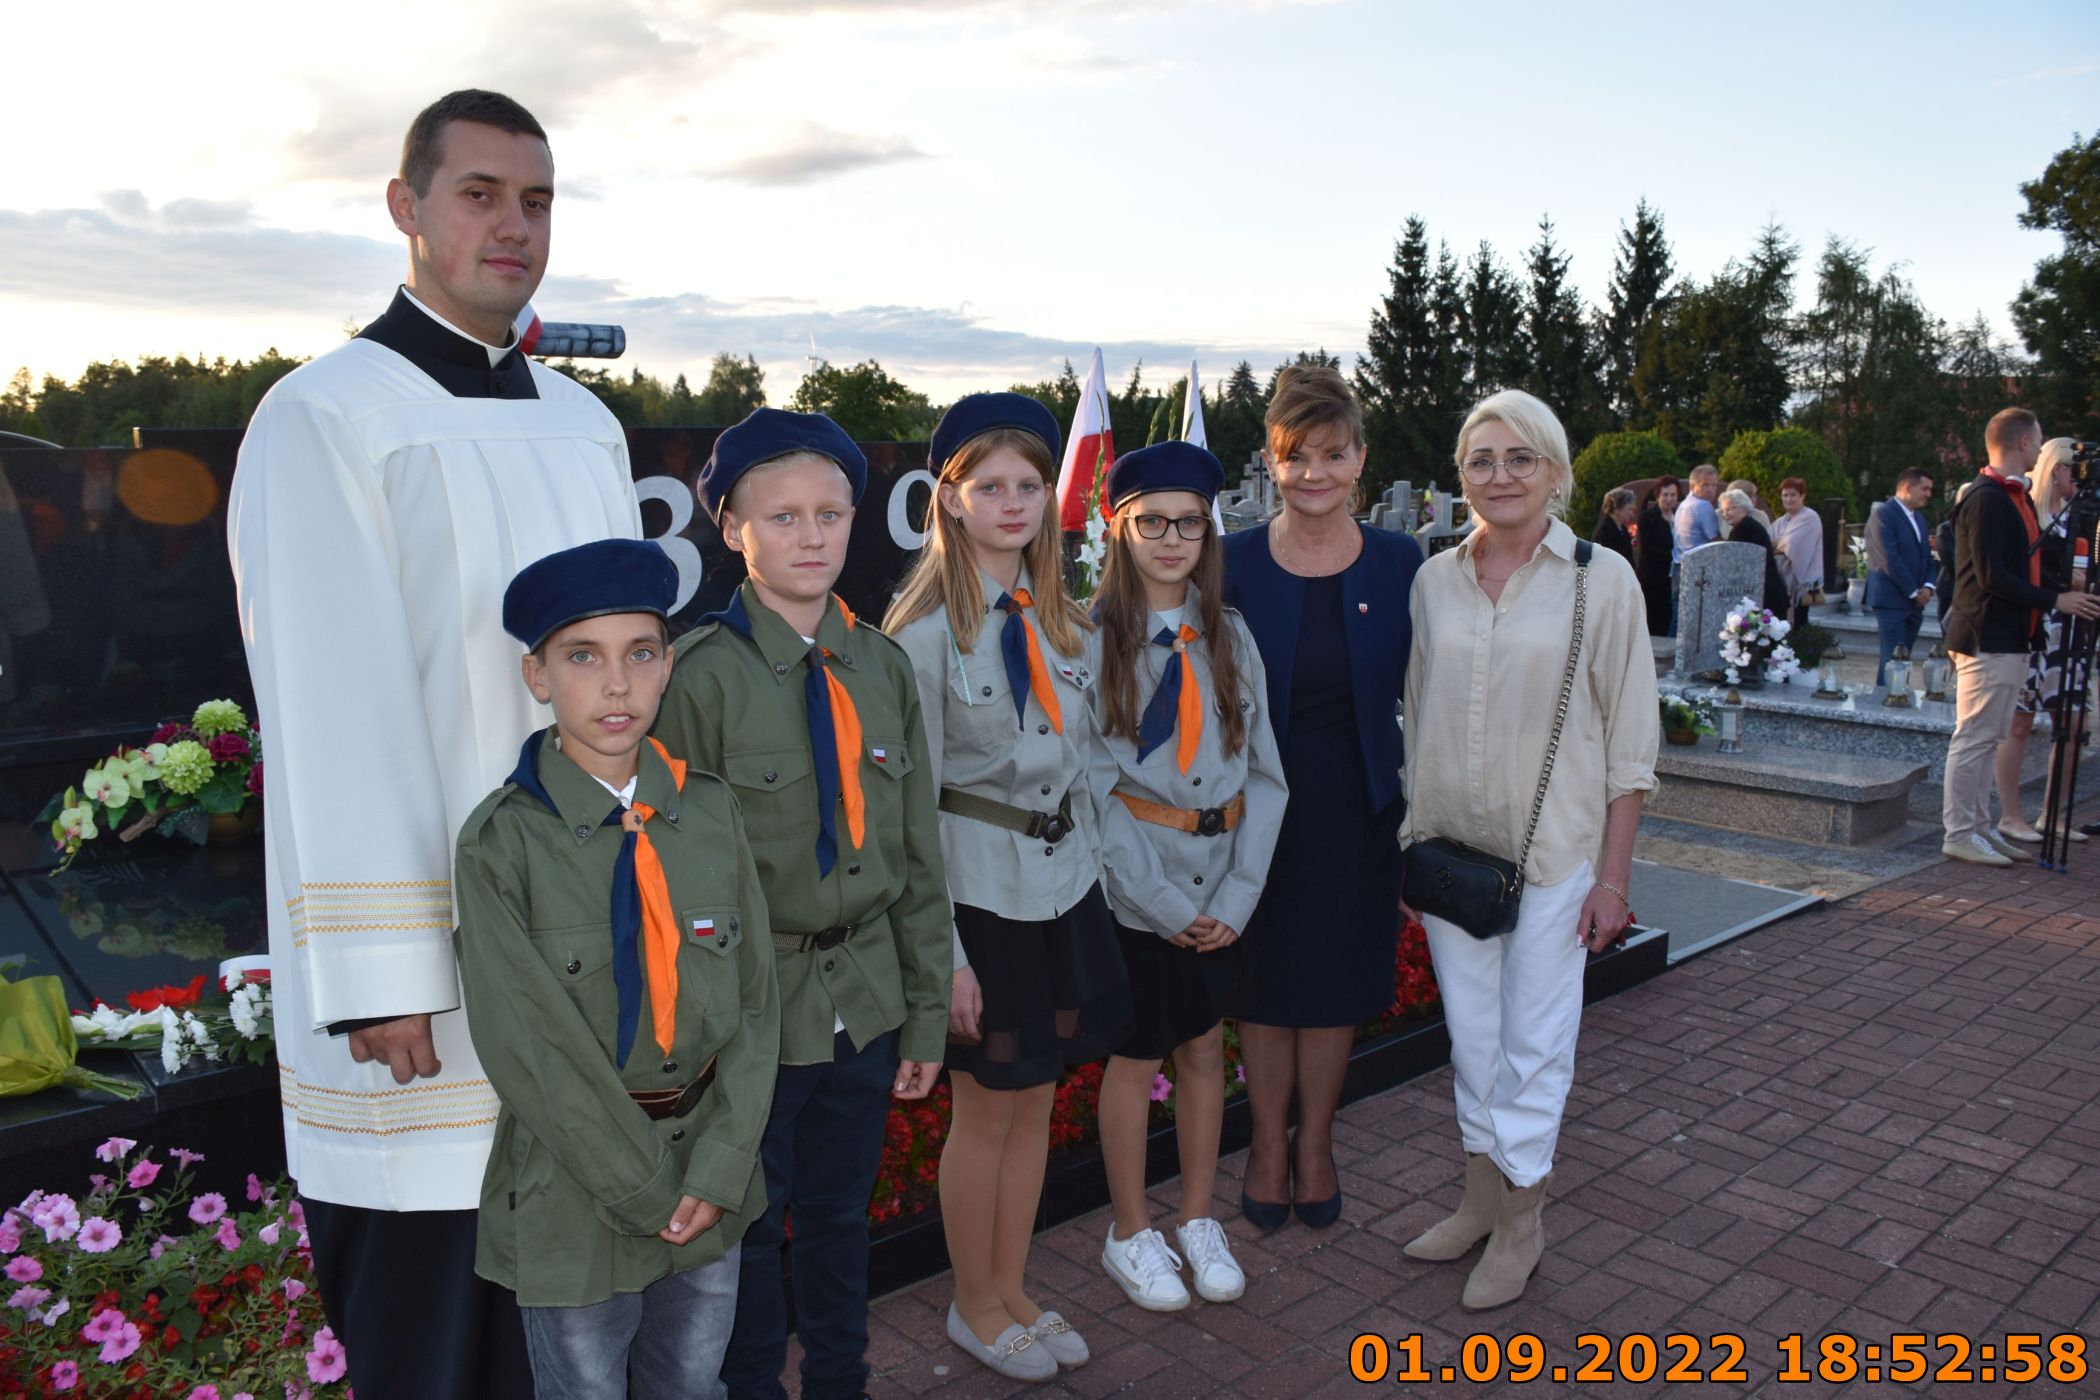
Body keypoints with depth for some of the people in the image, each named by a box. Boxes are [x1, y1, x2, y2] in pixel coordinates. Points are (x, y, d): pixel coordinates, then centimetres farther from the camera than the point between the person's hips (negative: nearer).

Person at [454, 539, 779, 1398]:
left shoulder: (709, 811, -5)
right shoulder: (501, 842, -14)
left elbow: (754, 1002, -2)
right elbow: (528, 1047, -14)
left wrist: (717, 1172, -9)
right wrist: (645, 1192, -12)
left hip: (708, 1175, 3)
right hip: (576, 1188, -3)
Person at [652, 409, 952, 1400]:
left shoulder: (882, 667, 1)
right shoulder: (703, 676, -13)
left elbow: (918, 853, 6)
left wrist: (927, 1012, 7)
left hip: (865, 1001, 4)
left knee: (840, 1216, 21)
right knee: (749, 1227, 14)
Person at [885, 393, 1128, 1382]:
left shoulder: (1065, 622, 5)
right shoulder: (925, 629, -13)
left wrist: (1089, 865, 9)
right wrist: (943, 951, -13)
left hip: (1065, 879, 6)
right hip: (981, 886, -6)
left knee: (1037, 1099, 16)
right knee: (985, 1109, 9)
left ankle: (1011, 1291, 35)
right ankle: (975, 1309, 31)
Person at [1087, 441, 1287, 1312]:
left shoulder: (1228, 636, 5)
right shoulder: (1093, 637, -8)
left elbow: (1263, 771, 4)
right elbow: (1093, 783, -10)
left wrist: (1238, 895, -5)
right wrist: (1163, 901, -12)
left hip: (1220, 888, 4)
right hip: (1134, 887, -4)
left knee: (1203, 1048, 14)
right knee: (1136, 1056, 8)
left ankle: (1198, 1220, 32)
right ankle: (1130, 1234, 26)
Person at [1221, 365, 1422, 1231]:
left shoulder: (1398, 564, -2)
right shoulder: (1235, 562, -6)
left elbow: (1418, 691, 3)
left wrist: (1416, 804, -2)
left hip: (1357, 809, 1)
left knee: (1336, 982, 13)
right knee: (1264, 982, 11)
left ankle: (1315, 1144, 33)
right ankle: (1269, 1143, 31)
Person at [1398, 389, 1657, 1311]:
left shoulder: (1601, 579, -7)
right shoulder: (1434, 580, 4)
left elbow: (1631, 740, -5)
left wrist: (1612, 876, -8)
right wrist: (1411, 838, 9)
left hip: (1551, 851, -3)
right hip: (1450, 844, 4)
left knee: (1533, 1041, 6)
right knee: (1470, 1033, 14)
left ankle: (1521, 1223, 24)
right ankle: (1482, 1198, 32)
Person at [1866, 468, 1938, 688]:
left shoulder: (1919, 519, 19)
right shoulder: (1883, 513, -9)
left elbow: (1927, 557, 20)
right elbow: (1889, 559, -17)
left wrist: (1927, 586, 0)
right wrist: (1914, 592, -12)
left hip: (1914, 602, 8)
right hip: (1892, 599, -8)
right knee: (1893, 659, -10)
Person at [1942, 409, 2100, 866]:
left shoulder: (2016, 496, 17)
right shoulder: (1986, 500, -14)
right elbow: (1992, 577, -20)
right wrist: (2055, 600, -16)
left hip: (2009, 639, 10)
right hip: (1987, 639, -10)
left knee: (1989, 738, 13)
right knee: (1973, 738, -5)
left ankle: (1979, 827, 20)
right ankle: (1959, 833, 0)